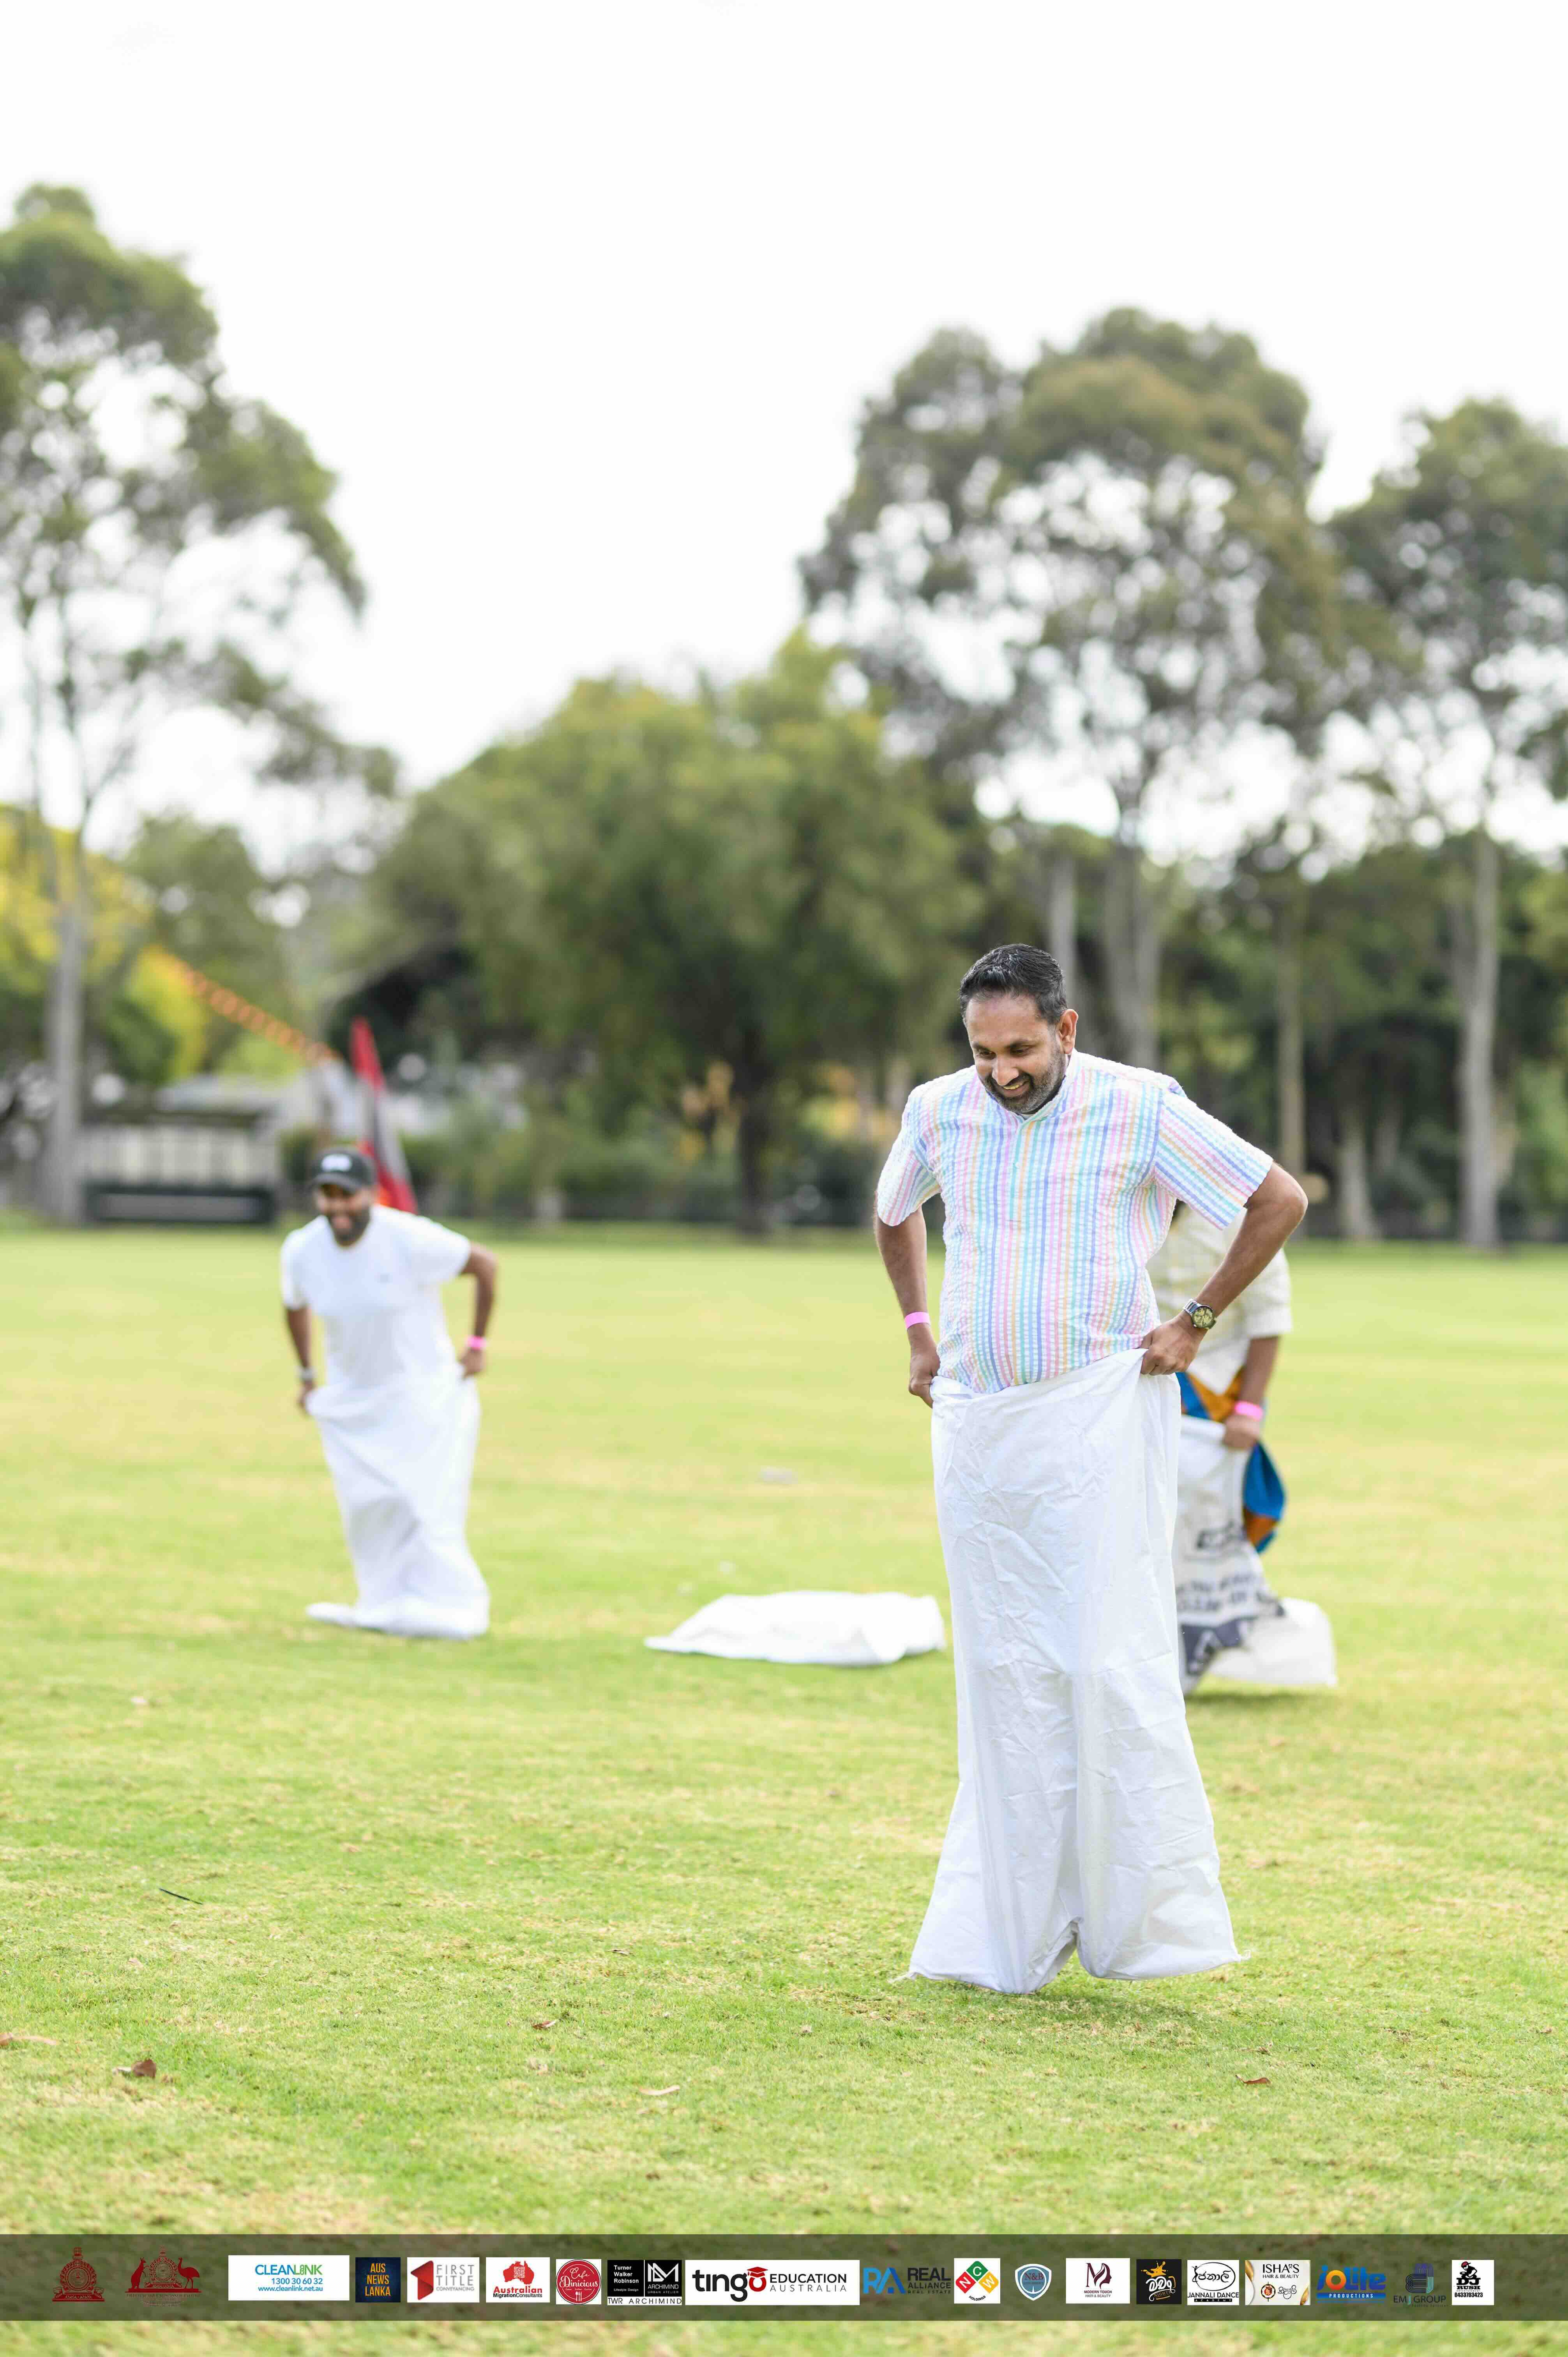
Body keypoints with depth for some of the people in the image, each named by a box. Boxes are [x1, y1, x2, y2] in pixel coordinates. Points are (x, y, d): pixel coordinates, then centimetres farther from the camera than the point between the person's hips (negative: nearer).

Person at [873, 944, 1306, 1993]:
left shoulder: (1142, 1110, -9)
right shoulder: (940, 1111, 4)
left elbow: (1281, 1200, -2)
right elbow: (896, 1212, 26)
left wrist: (1196, 1322, -3)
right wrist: (920, 1332, 18)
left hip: (1098, 1416, -4)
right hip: (974, 1423, 4)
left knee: (1111, 1662, -10)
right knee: (1004, 1673, 5)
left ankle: (1144, 1913, -2)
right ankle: (1009, 1937, 10)